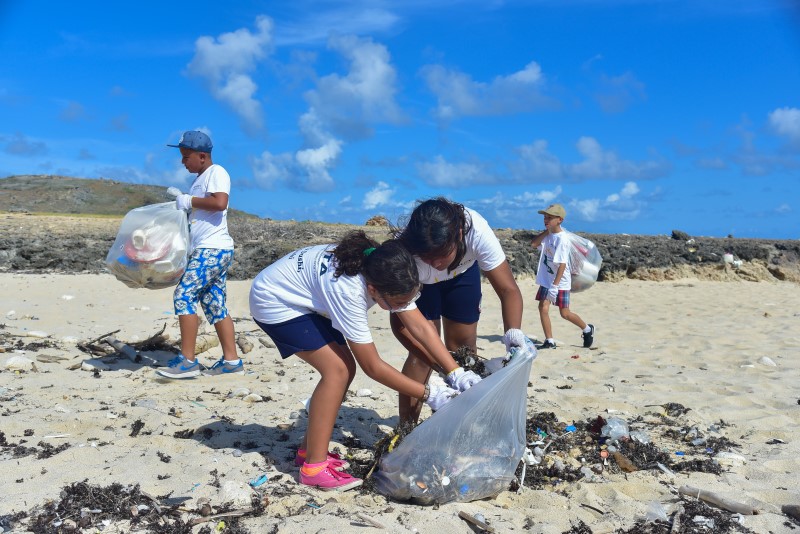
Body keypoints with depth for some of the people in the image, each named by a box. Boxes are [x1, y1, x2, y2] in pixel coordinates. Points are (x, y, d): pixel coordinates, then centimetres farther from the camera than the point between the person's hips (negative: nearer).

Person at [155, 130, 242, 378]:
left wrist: (190, 201, -13)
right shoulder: (201, 179, 22)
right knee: (214, 305, 7)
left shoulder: (217, 172, -7)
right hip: (205, 249, 10)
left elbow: (220, 202, -23)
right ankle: (231, 361, 9)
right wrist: (181, 198, 13)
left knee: (184, 295, -14)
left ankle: (187, 361, -13)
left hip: (213, 249, -10)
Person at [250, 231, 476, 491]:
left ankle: (308, 450, 16)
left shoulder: (386, 277, -18)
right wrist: (429, 395, -27)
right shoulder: (347, 291, -38)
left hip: (302, 298, 8)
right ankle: (314, 467, -10)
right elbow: (373, 366, -31)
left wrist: (457, 372, -21)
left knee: (345, 368, 1)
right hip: (273, 301, -8)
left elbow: (420, 326, -13)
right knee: (338, 369, -19)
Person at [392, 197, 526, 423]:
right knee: (421, 352, -13)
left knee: (464, 347, 0)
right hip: (418, 281, -2)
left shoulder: (477, 231, -41)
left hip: (463, 272, 2)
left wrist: (513, 332, -55)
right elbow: (400, 322, -37)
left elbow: (508, 289, -36)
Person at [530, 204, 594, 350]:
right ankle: (549, 341, 3)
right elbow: (534, 244, -8)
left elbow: (562, 264, -24)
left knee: (565, 313, 2)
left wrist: (555, 284, -28)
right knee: (543, 308, -4)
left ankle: (587, 329, 27)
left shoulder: (561, 239, -20)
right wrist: (546, 231, -8)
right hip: (546, 280, 7)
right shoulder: (547, 235, 4)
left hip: (560, 282, -7)